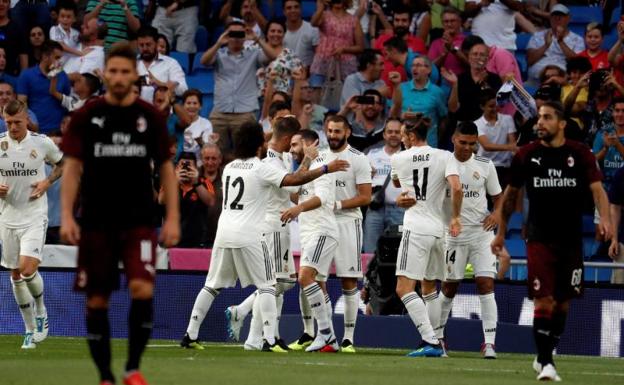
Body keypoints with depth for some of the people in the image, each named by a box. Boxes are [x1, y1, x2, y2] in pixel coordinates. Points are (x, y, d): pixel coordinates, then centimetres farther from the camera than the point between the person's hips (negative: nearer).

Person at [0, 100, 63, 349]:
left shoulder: (42, 143, -6)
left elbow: (62, 163, 12)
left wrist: (47, 182, -6)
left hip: (35, 216, -3)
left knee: (28, 269, -18)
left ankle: (41, 311, 10)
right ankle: (30, 329, 20)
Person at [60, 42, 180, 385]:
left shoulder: (151, 117, 3)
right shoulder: (86, 117, 1)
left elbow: (166, 169, 7)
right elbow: (72, 168, 2)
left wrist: (172, 218, -1)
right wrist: (66, 215, -8)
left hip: (138, 221, 0)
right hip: (95, 223, 0)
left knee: (142, 289, -18)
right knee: (96, 300, 2)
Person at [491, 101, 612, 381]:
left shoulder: (580, 154, -1)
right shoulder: (526, 156, 1)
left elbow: (597, 188, -10)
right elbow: (510, 195, 12)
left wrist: (604, 218, -28)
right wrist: (501, 232, 13)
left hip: (572, 240, 1)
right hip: (539, 239, -1)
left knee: (563, 303, 8)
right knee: (544, 301, -11)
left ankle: (544, 356, 23)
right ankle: (545, 363, -7)